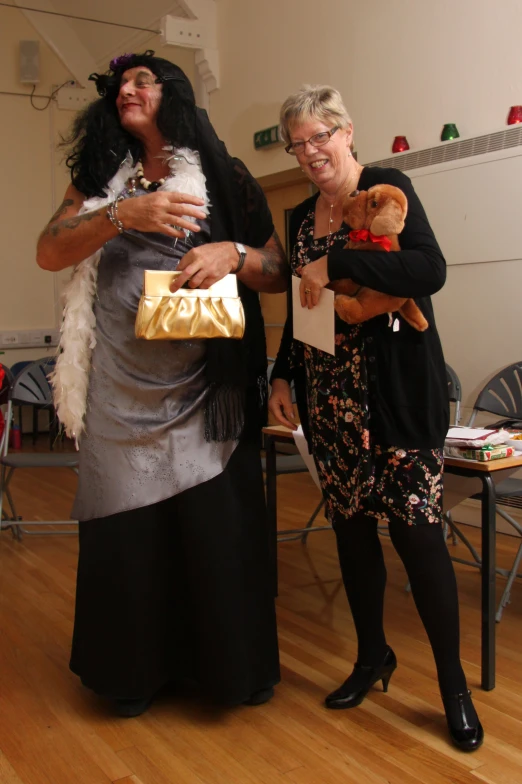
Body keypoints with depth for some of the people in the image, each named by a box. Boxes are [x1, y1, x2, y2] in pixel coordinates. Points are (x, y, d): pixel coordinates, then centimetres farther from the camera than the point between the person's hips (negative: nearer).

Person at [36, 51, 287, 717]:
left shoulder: (226, 180, 9)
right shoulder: (102, 180, 16)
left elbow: (279, 272, 6)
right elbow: (49, 252, 0)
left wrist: (233, 254, -14)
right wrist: (124, 216, -14)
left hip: (205, 385, -2)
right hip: (121, 387, 2)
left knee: (216, 523, -2)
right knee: (126, 527, 4)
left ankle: (226, 666, 20)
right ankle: (138, 668, 24)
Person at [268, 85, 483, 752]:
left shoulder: (387, 188, -4)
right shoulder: (301, 218, 14)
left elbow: (430, 270, -21)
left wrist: (333, 263, -22)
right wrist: (281, 377, 10)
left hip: (397, 395, -6)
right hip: (328, 397, 6)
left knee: (415, 527, -6)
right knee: (350, 524, 10)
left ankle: (453, 682, 13)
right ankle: (373, 655, 30)